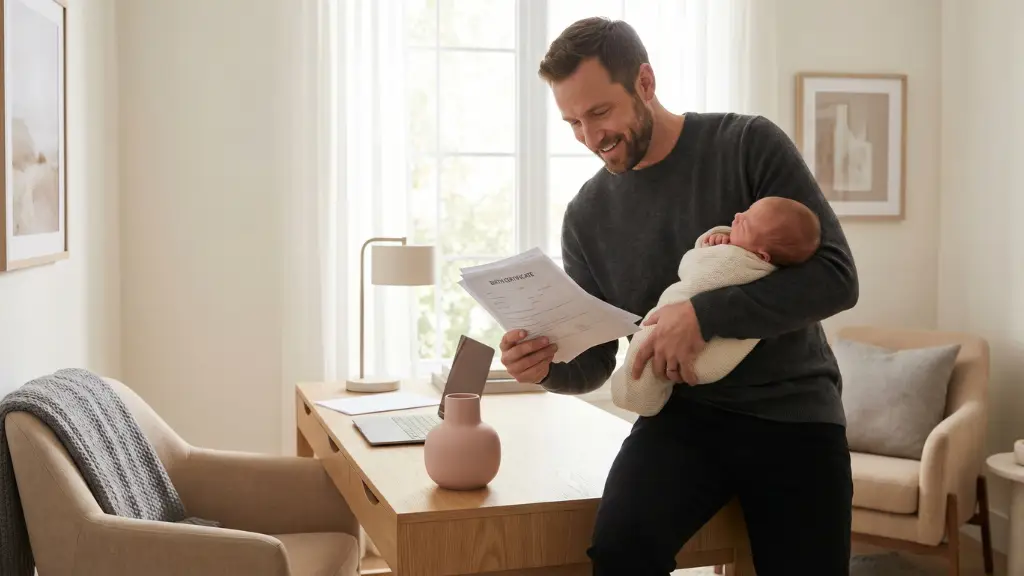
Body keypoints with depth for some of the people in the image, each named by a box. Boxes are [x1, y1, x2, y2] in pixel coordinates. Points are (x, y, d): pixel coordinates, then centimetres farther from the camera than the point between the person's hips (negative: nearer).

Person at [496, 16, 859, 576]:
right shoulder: (587, 214, 4)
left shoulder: (750, 145, -6)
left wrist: (703, 315, -24)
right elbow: (593, 362, 8)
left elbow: (836, 276, -13)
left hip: (792, 409, -1)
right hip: (683, 412, 1)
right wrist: (548, 366, -16)